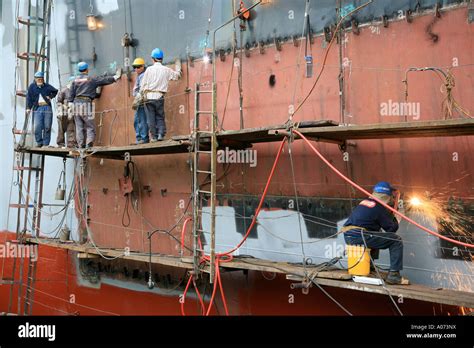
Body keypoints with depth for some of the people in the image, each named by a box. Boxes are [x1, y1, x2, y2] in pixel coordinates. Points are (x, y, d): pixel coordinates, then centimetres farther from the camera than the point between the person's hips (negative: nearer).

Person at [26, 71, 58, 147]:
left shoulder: (47, 86, 11)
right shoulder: (32, 87, 7)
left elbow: (55, 91, 26)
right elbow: (29, 98, 2)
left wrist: (51, 96, 9)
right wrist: (28, 108, -7)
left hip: (47, 108, 1)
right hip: (37, 108, -1)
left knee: (47, 127, 0)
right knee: (37, 127, -10)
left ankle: (46, 143, 7)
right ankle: (39, 142, 2)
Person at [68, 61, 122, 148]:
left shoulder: (75, 80, 13)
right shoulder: (91, 79, 0)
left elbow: (71, 95, 12)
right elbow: (105, 80, 3)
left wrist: (70, 106, 15)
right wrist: (116, 77, 15)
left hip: (76, 103, 5)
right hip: (86, 103, -5)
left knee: (79, 127, 6)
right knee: (90, 127, -1)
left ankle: (81, 146, 5)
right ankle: (88, 145, -16)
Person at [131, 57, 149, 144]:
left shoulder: (143, 76, -10)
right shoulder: (139, 76, 22)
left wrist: (137, 101, -21)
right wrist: (136, 100, 10)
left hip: (142, 102, -11)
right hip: (139, 102, 11)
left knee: (143, 121, -10)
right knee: (136, 121, 12)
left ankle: (144, 138, -7)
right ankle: (139, 139, 17)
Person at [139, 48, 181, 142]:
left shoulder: (149, 69, -1)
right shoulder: (166, 70, 3)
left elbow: (143, 85, -1)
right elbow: (177, 75, 20)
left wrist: (142, 95, 11)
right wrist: (178, 66, 36)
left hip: (149, 96, -1)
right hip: (160, 97, 1)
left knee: (151, 118, 5)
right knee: (160, 117, 12)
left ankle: (154, 137, 4)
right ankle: (161, 134, -1)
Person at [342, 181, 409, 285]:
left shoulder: (364, 202, 21)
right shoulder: (380, 207, -1)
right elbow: (392, 228, 6)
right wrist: (393, 218, 25)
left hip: (348, 237, 9)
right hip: (360, 236, -9)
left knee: (375, 239, 37)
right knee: (396, 240, -1)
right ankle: (393, 274, -6)